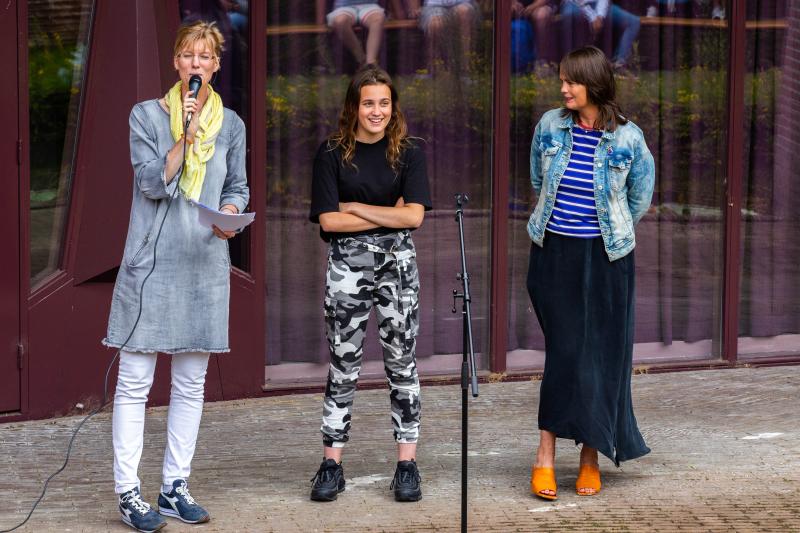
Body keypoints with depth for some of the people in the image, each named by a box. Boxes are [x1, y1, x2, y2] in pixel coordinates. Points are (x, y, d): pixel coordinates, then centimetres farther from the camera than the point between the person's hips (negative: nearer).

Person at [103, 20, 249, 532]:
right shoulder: (147, 115, 0)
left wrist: (229, 214, -5)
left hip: (205, 262, 4)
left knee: (191, 383, 8)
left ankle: (176, 485, 17)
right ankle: (128, 491, 0)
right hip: (152, 260, -4)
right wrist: (186, 135, -19)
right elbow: (153, 182, -9)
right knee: (135, 381, -4)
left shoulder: (231, 124, 10)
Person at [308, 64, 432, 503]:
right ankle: (331, 466, 7)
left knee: (402, 363, 3)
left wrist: (356, 207, -9)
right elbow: (328, 220, -7)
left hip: (397, 261, 1)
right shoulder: (332, 153, 1)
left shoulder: (407, 152, 3)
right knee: (343, 367, 2)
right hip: (347, 263, -1)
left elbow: (414, 216, -8)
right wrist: (387, 214, -8)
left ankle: (407, 466, 8)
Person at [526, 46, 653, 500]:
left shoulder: (627, 139, -8)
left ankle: (591, 457, 13)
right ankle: (546, 455, 0)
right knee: (565, 350, -3)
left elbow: (640, 199, 8)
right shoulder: (550, 126, -1)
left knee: (601, 353, 3)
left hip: (605, 257, -1)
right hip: (554, 253, 1)